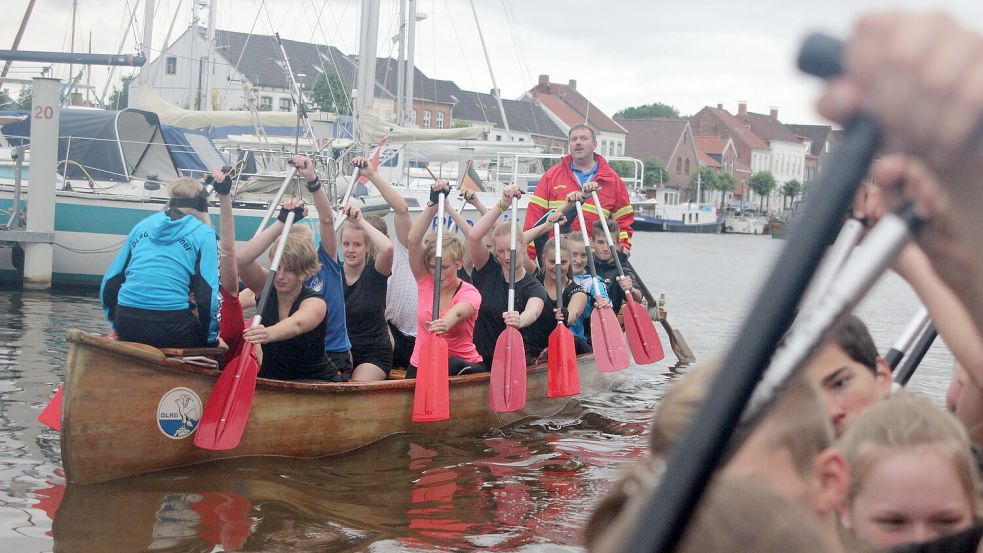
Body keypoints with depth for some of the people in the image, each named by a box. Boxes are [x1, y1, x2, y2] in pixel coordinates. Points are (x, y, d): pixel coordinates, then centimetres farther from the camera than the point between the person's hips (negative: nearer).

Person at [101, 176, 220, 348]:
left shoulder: (143, 226, 17)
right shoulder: (203, 234, 4)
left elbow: (109, 283, 15)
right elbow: (208, 296, -7)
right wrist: (211, 337, 5)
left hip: (127, 328, 5)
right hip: (170, 331, -5)